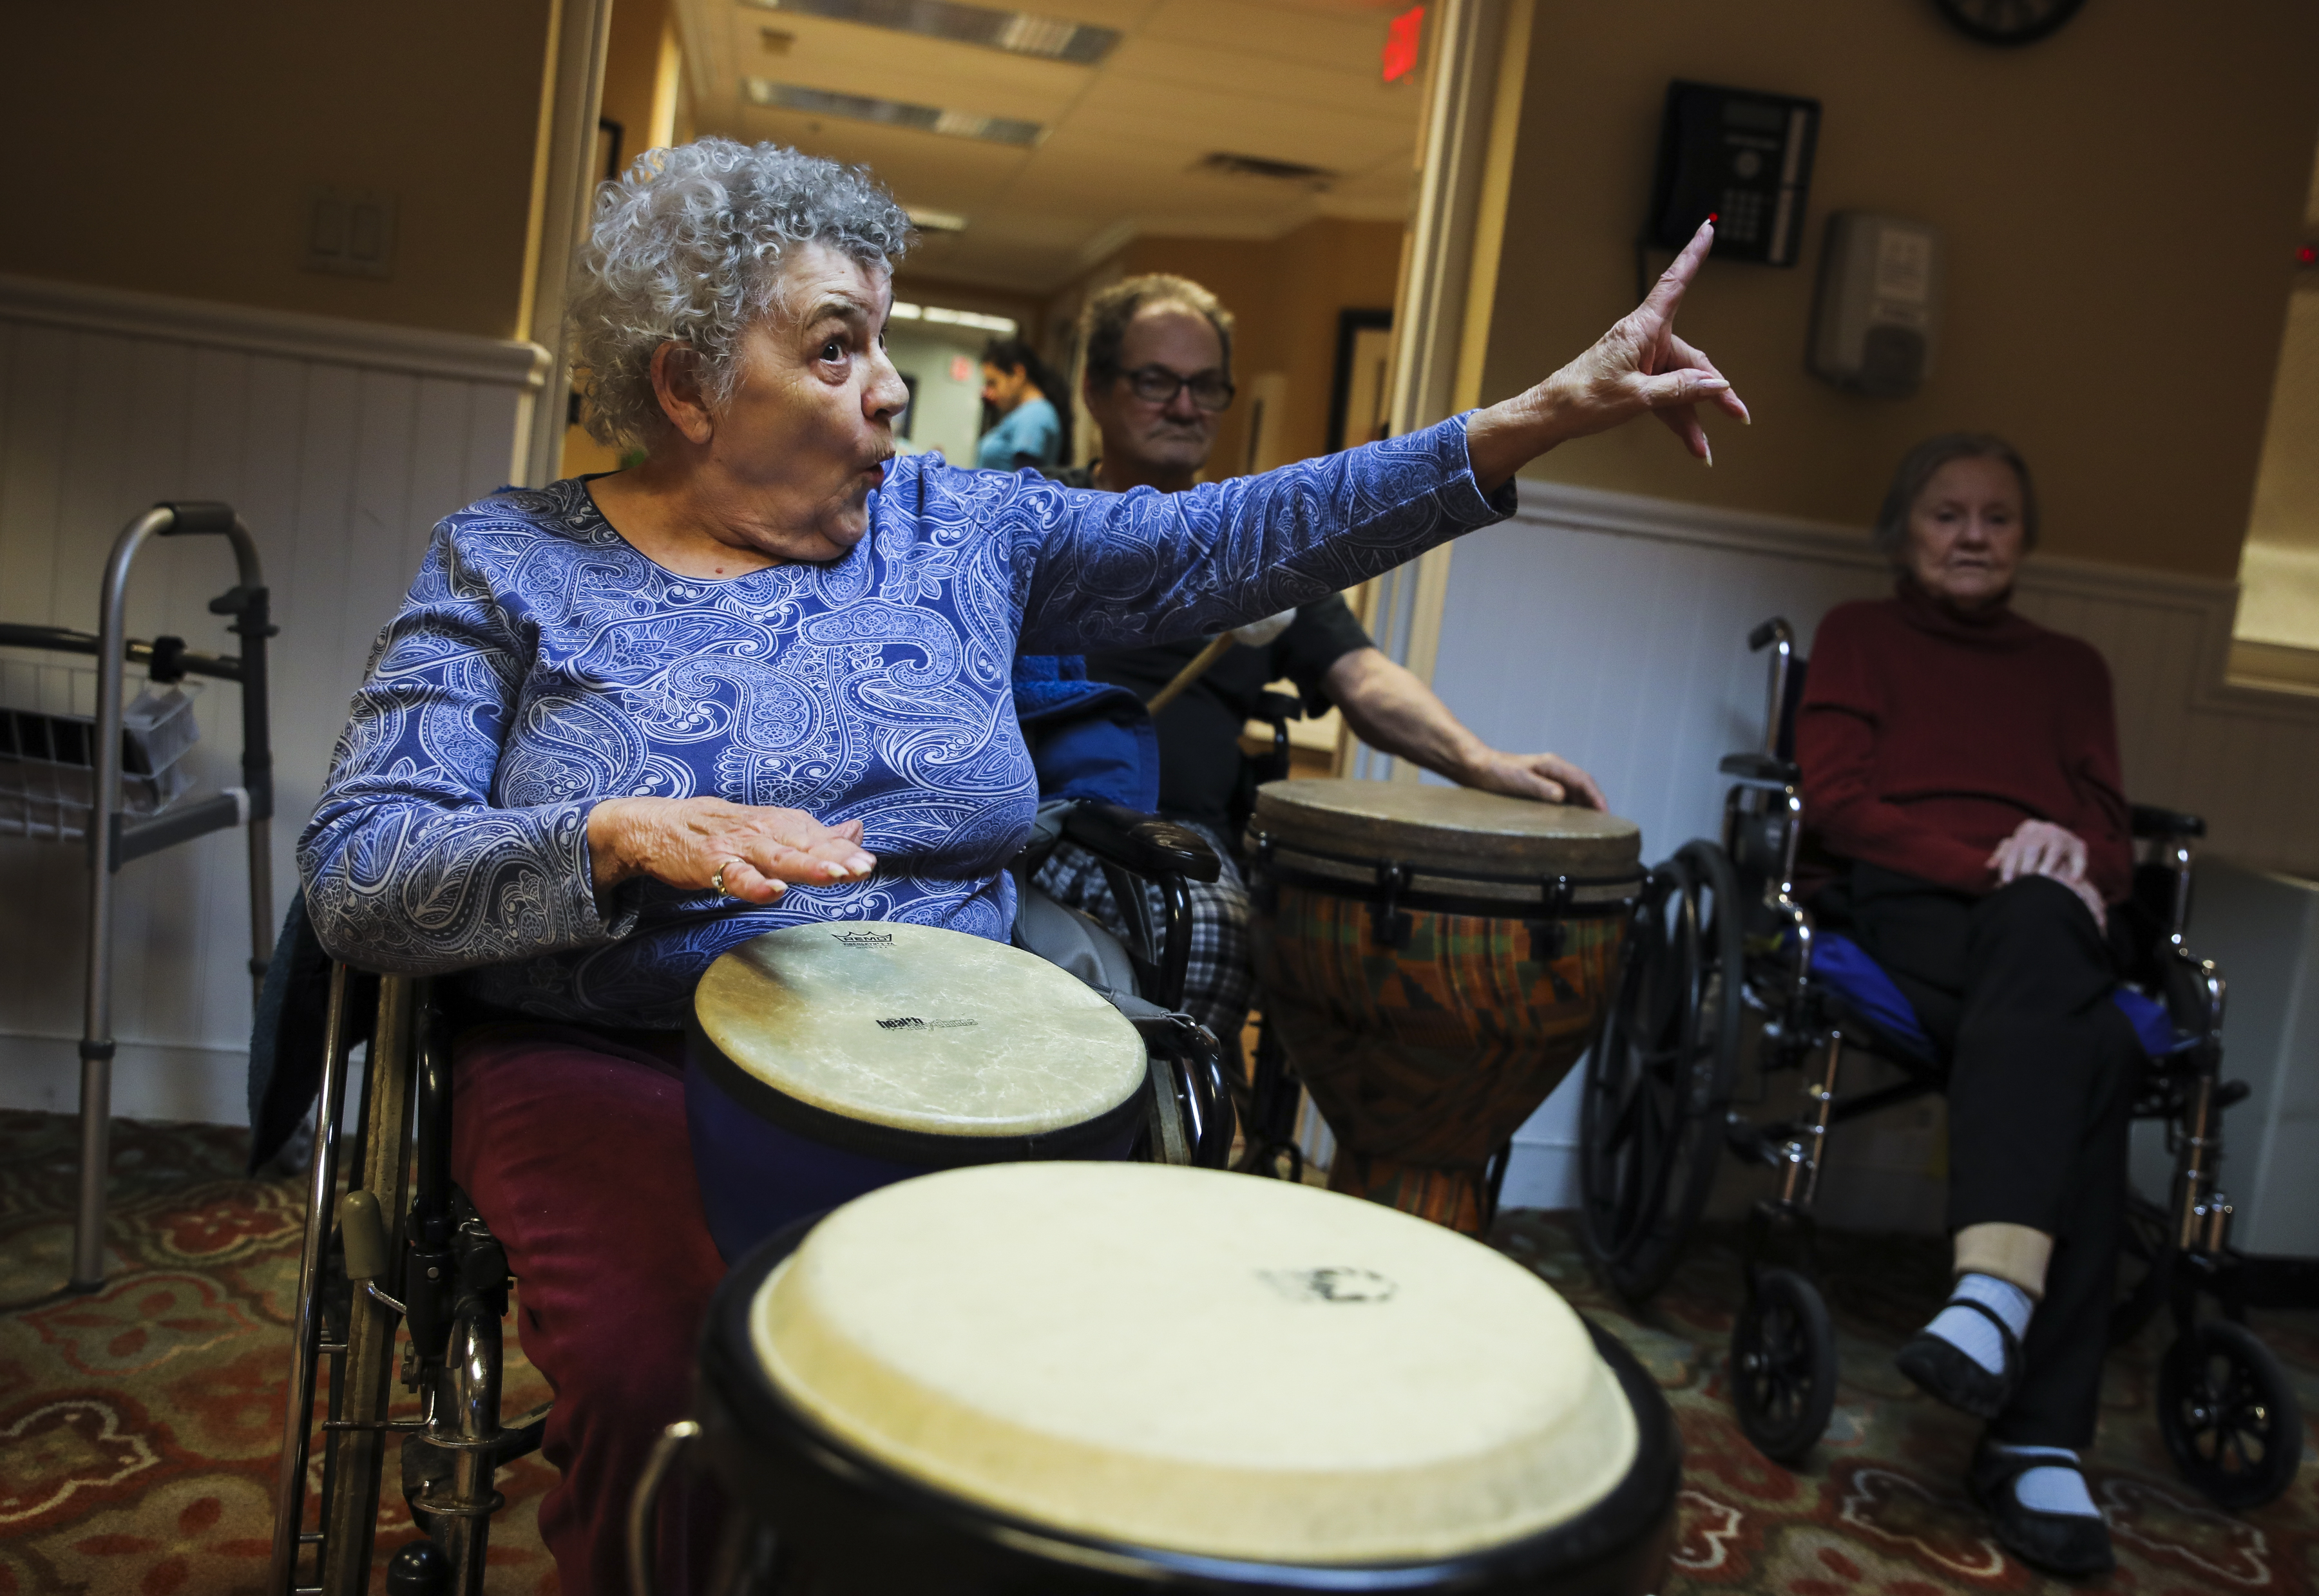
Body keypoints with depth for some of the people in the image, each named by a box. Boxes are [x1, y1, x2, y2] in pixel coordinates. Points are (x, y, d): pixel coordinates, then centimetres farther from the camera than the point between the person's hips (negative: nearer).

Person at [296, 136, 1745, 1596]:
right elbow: (354, 875, -7)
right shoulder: (510, 567, 0)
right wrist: (618, 837, -25)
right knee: (673, 1373, -30)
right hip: (618, 1072, -2)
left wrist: (1537, 421, -6)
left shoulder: (954, 531, 8)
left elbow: (1229, 541, 1)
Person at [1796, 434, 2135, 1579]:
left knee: (2042, 925, -38)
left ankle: (1994, 1292, -48)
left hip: (2043, 927, 3)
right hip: (1902, 913, -2)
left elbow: (2111, 838, 17)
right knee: (2088, 1057, -35)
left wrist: (2071, 862, -9)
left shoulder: (2070, 667, 29)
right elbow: (1837, 802, 4)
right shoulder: (1861, 635, 20)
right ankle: (2040, 1433, -44)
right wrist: (1994, 866, -11)